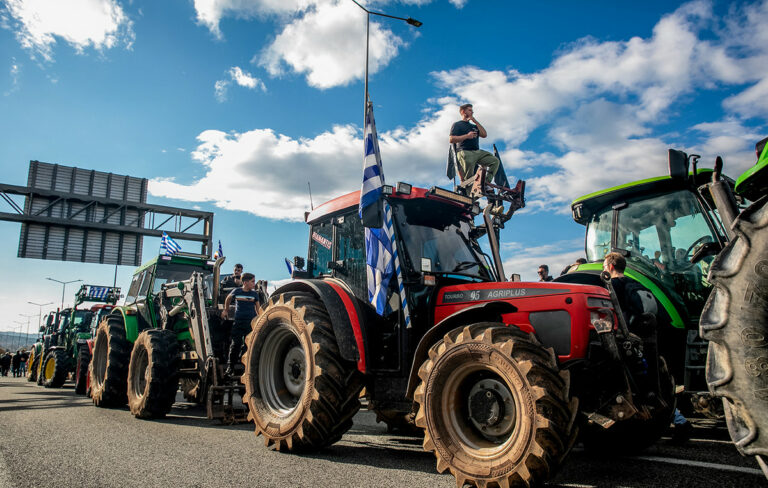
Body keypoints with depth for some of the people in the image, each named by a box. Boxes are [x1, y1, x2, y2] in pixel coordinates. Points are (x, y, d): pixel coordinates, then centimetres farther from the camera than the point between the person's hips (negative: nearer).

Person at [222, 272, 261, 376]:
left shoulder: (254, 294, 4)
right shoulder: (236, 291, 1)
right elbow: (228, 299, 21)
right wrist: (226, 310, 25)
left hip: (251, 323, 1)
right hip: (238, 322, -1)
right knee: (235, 345, -3)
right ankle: (230, 367, 6)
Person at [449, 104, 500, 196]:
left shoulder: (473, 126, 30)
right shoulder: (457, 125, 10)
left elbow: (484, 135, 13)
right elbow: (451, 139, -5)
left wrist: (475, 121, 11)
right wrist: (467, 136, -10)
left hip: (477, 152, 6)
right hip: (465, 152, -6)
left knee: (495, 160, -14)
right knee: (467, 179, -18)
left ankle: (486, 182, -17)